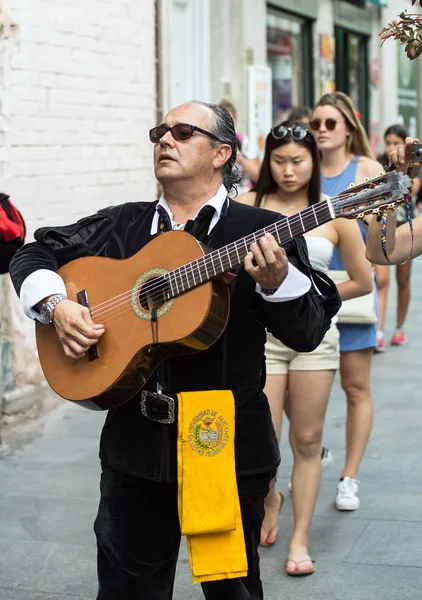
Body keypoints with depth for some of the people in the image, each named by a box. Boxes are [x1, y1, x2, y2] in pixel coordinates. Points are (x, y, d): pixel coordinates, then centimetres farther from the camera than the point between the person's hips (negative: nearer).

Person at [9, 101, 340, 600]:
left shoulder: (263, 232, -3)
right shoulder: (119, 226, 9)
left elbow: (309, 332, -7)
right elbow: (35, 254, 15)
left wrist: (276, 281, -27)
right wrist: (56, 305, -4)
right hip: (135, 442, 3)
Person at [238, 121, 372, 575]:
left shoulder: (333, 214, 1)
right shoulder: (248, 205, -1)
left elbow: (363, 282, 8)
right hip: (261, 332, -1)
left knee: (307, 440, 6)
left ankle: (300, 538, 19)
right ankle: (270, 498, 32)